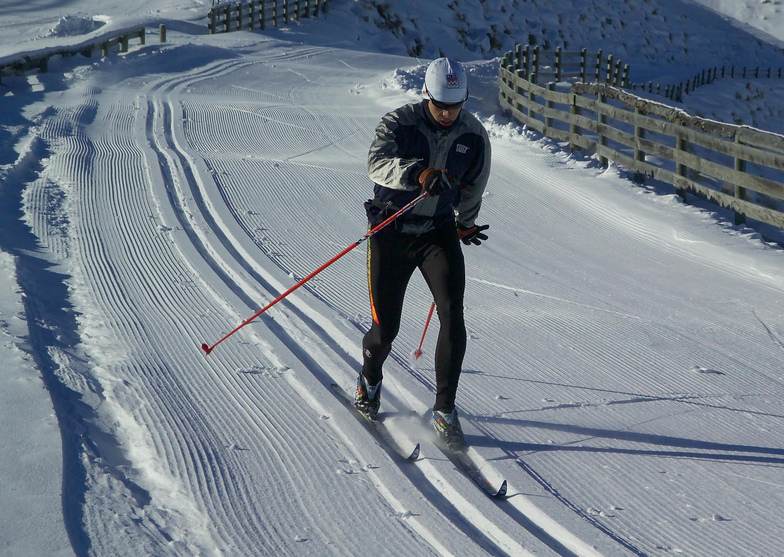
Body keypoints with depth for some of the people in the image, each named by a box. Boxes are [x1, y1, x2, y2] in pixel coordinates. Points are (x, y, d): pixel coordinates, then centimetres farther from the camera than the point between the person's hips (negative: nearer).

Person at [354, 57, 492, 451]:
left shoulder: (473, 134, -1)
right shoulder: (399, 123, -12)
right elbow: (377, 162, -32)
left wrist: (465, 223, 30)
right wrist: (419, 173, -48)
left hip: (439, 233, 2)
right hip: (392, 231, -2)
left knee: (453, 316, -18)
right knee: (385, 328, 2)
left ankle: (444, 411, -9)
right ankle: (369, 381, 36)